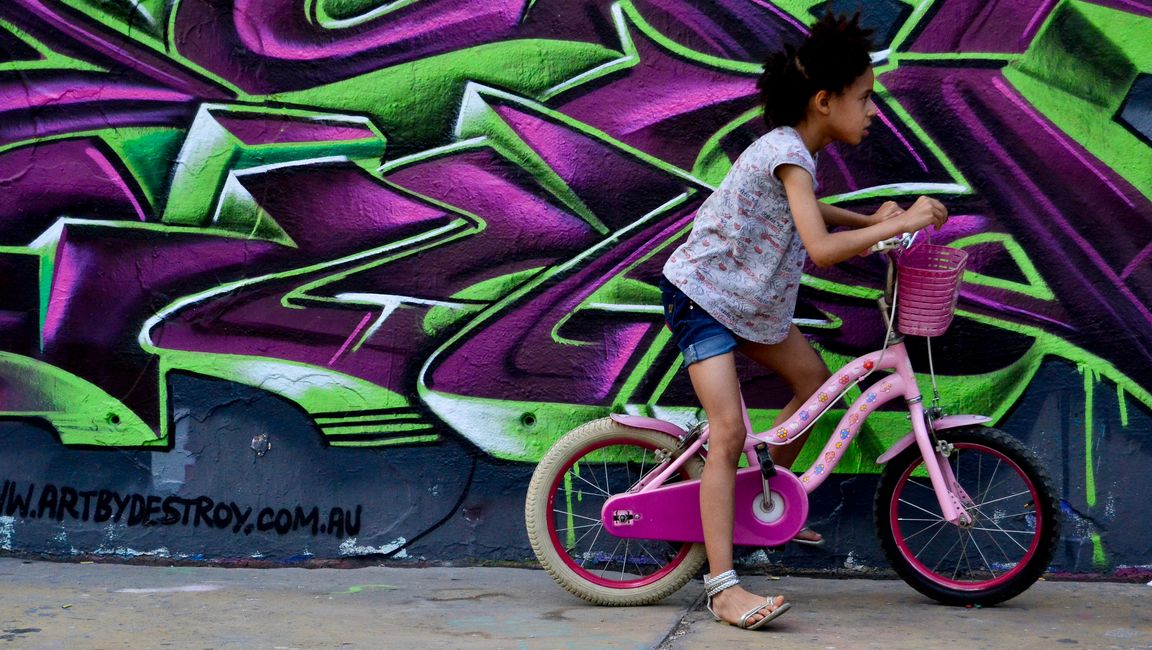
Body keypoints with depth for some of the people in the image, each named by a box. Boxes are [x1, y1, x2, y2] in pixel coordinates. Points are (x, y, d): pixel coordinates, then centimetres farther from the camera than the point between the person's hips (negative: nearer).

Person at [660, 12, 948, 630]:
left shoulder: (793, 149, 4)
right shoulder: (789, 153, -25)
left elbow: (803, 210, 26)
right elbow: (822, 248, -36)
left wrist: (871, 220, 12)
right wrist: (900, 224, -28)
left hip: (748, 299, 10)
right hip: (701, 295, -10)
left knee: (813, 377, 15)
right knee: (729, 430, -18)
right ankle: (724, 588, -20)